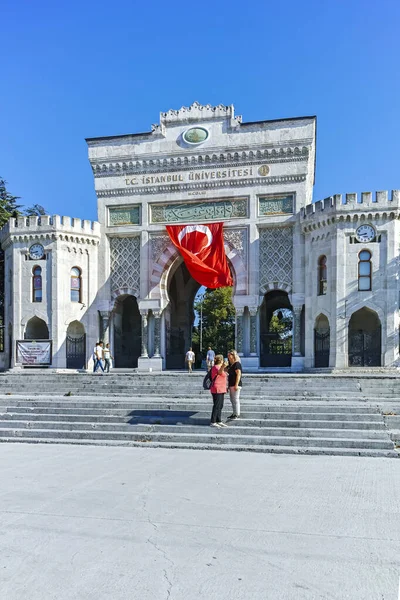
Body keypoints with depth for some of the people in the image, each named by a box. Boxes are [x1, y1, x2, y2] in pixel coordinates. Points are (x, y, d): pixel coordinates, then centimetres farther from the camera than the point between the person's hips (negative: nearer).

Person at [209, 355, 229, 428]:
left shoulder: (218, 367, 17)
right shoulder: (216, 367, -15)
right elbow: (219, 372, -42)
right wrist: (223, 366, -63)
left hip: (220, 390, 10)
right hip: (217, 390, -10)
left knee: (220, 406, 14)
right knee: (217, 406, -9)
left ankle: (218, 421, 22)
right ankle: (212, 422, -6)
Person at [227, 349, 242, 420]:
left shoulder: (237, 364, -13)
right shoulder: (230, 364, 15)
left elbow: (239, 374, -19)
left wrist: (236, 385, -22)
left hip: (235, 385, -10)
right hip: (231, 385, 10)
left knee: (235, 399, -4)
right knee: (232, 399, 14)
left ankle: (237, 414, 2)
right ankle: (234, 413, 23)